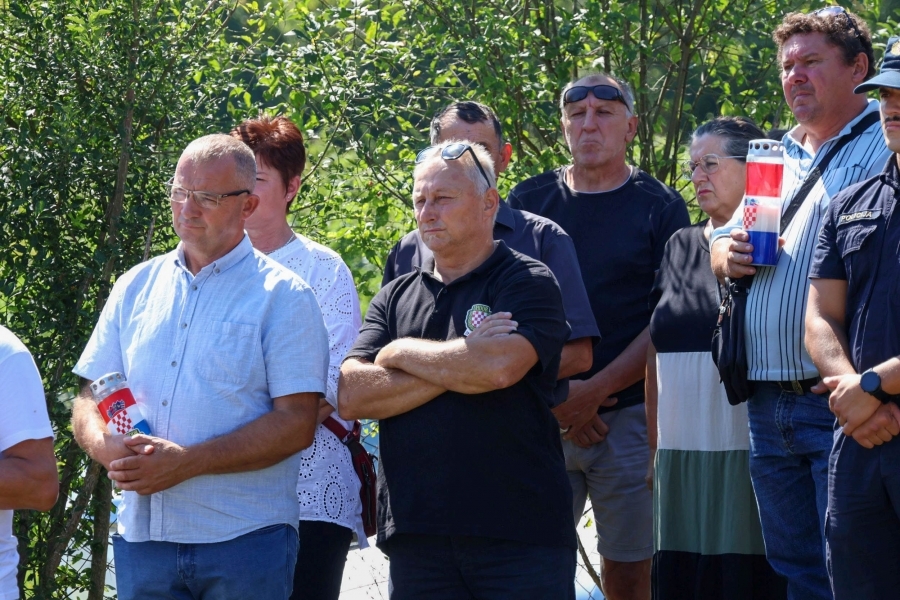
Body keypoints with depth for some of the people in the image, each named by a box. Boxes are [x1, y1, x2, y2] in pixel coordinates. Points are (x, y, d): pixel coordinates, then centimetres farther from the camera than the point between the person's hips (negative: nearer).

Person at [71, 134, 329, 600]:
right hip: (141, 538, 4)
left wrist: (185, 463, -18)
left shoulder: (282, 297, -1)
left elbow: (296, 424, -9)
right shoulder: (136, 288, 13)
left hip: (245, 541, -4)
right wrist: (109, 447, -11)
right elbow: (89, 402, 13)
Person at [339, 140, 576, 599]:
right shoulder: (395, 299, 15)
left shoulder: (528, 283, 1)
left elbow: (500, 367, -19)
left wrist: (402, 353, -3)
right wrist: (461, 366, -9)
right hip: (416, 539, 4)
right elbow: (350, 397, 1)